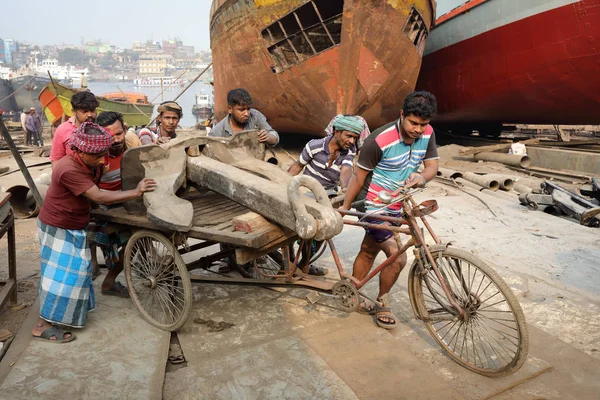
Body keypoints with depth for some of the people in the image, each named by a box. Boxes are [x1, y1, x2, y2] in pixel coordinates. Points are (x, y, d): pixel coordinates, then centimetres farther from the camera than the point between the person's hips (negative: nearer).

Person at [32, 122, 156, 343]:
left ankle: (69, 311, 35)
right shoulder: (69, 170, -32)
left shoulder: (92, 164, -5)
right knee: (62, 273, -4)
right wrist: (136, 192, -32)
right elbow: (99, 197, -33)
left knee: (75, 269, 18)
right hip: (58, 228, -9)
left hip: (74, 227, 9)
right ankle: (43, 325, 8)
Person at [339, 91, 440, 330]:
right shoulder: (380, 140, -25)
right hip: (375, 206, -7)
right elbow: (359, 175, -15)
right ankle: (382, 304, 13)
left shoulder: (427, 133, -6)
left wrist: (422, 177, -24)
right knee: (397, 257, -12)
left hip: (397, 206, 7)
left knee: (369, 252, 19)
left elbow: (432, 165, 1)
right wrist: (345, 206, -6)